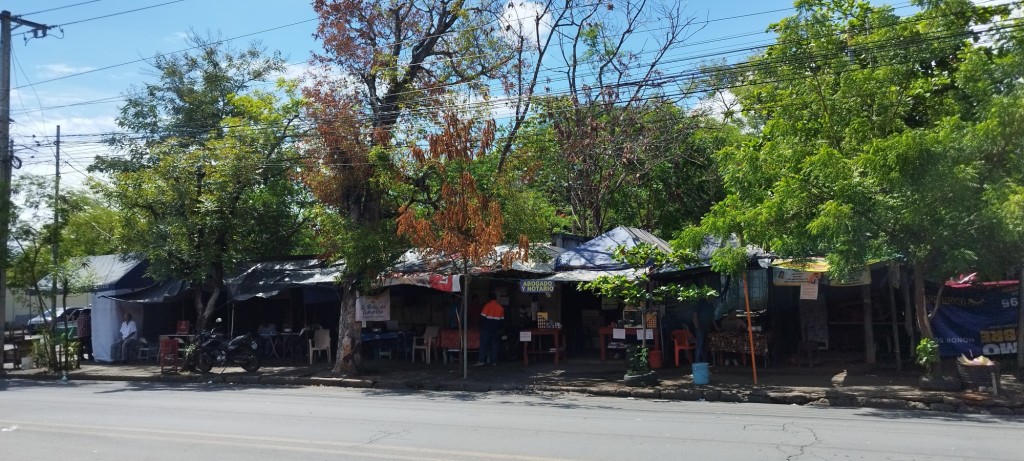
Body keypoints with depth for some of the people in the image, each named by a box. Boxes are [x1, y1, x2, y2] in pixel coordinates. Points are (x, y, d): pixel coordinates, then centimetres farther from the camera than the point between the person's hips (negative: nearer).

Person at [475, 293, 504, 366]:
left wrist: (481, 326, 2)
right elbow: (502, 319, 11)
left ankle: (482, 360, -10)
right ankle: (494, 361, 6)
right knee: (494, 345, 8)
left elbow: (483, 316, -11)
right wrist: (499, 329, 18)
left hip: (487, 328, -4)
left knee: (483, 344, -2)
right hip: (496, 329, 4)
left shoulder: (488, 305, -9)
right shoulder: (501, 307, 7)